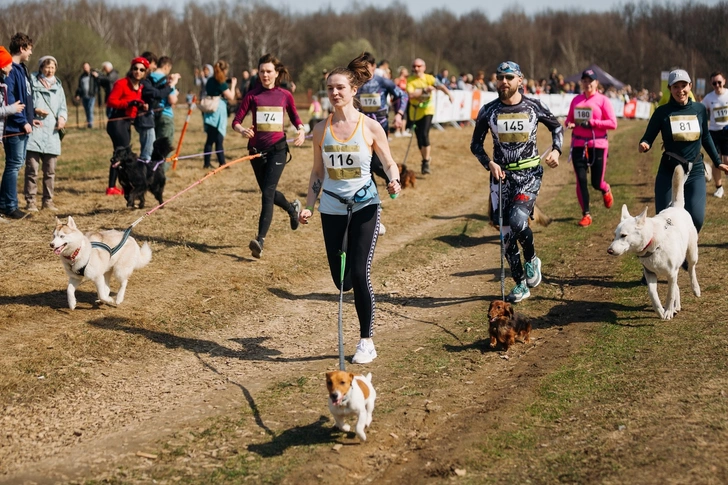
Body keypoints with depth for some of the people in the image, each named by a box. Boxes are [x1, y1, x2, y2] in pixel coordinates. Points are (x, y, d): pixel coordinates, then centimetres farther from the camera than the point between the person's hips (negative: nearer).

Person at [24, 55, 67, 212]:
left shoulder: (58, 85, 18)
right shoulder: (33, 81, 1)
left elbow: (63, 107, 19)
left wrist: (62, 117, -1)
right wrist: (35, 110, -15)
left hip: (51, 133, 5)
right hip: (34, 132, -5)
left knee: (50, 170, 8)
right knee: (32, 168, -7)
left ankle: (48, 200, 18)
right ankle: (30, 201, -1)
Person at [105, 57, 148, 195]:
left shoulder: (140, 87, 12)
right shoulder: (121, 84, -12)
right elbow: (110, 101, -17)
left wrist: (142, 106, 0)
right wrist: (129, 103, -26)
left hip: (127, 123, 9)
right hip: (117, 122, -9)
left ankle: (111, 187, 17)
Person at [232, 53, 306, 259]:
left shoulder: (285, 95, 1)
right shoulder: (252, 95, 0)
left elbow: (295, 118, 14)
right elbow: (236, 121, -3)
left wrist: (301, 131, -7)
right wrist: (242, 130, -25)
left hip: (277, 149, -2)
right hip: (257, 149, 3)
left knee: (268, 193, -14)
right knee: (268, 192, 16)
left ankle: (260, 240, -20)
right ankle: (292, 207, 49)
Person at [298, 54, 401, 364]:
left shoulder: (370, 127, -5)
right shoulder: (321, 129, 3)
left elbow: (389, 163, 4)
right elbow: (318, 172, 12)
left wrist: (394, 181, -18)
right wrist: (308, 206, 4)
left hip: (364, 206, -3)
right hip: (332, 208, 3)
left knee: (359, 274, -11)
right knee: (341, 280, 5)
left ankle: (366, 342, 2)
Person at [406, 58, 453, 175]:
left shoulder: (429, 78, -6)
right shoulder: (410, 80, -6)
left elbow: (441, 86, -19)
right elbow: (411, 94, -20)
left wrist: (449, 94, -38)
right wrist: (425, 90, -26)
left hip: (427, 110, -2)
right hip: (415, 112, 2)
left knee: (425, 134, -19)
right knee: (419, 138, 9)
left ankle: (426, 162, -9)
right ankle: (425, 158, 32)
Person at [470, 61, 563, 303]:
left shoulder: (534, 107, -4)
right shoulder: (488, 111, -1)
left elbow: (556, 126, 12)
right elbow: (476, 144, 7)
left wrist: (556, 150, -5)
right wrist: (490, 163, -10)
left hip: (530, 173, -2)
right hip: (501, 174, 3)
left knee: (517, 219, -24)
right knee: (506, 232, 2)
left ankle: (531, 259, 6)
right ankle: (520, 284, 17)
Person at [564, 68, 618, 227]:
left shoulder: (602, 100, -2)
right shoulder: (576, 100, 9)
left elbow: (613, 124, -8)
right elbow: (569, 119, 16)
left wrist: (592, 123, -16)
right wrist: (569, 124, -8)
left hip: (598, 144, -3)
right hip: (578, 144, 3)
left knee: (596, 182, 2)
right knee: (581, 180, -4)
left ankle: (606, 191, 39)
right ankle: (586, 215, 7)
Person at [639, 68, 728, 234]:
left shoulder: (699, 109, 4)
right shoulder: (662, 112, -4)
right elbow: (648, 138, -2)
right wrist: (644, 145, -26)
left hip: (695, 172, 2)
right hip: (669, 172, -2)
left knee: (696, 218, -10)